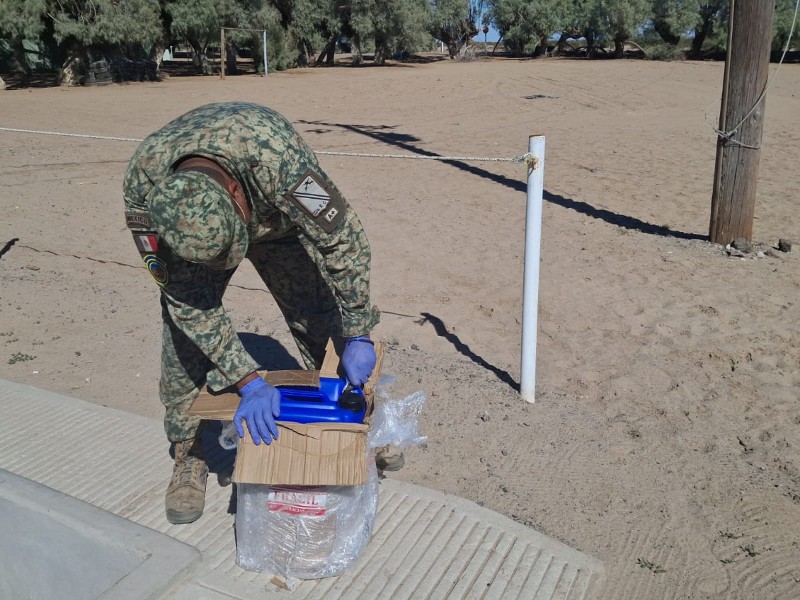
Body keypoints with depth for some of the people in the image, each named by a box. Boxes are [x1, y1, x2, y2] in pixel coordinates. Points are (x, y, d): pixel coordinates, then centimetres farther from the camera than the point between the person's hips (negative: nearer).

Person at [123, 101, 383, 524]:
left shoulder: (274, 152, -46)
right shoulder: (143, 186, -37)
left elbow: (342, 239, -35)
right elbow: (188, 301, -30)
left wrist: (357, 337, -31)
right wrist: (248, 382, -35)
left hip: (277, 218, 0)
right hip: (186, 232, 1)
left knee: (323, 324, -4)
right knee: (183, 334, -10)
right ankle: (188, 457, 11)